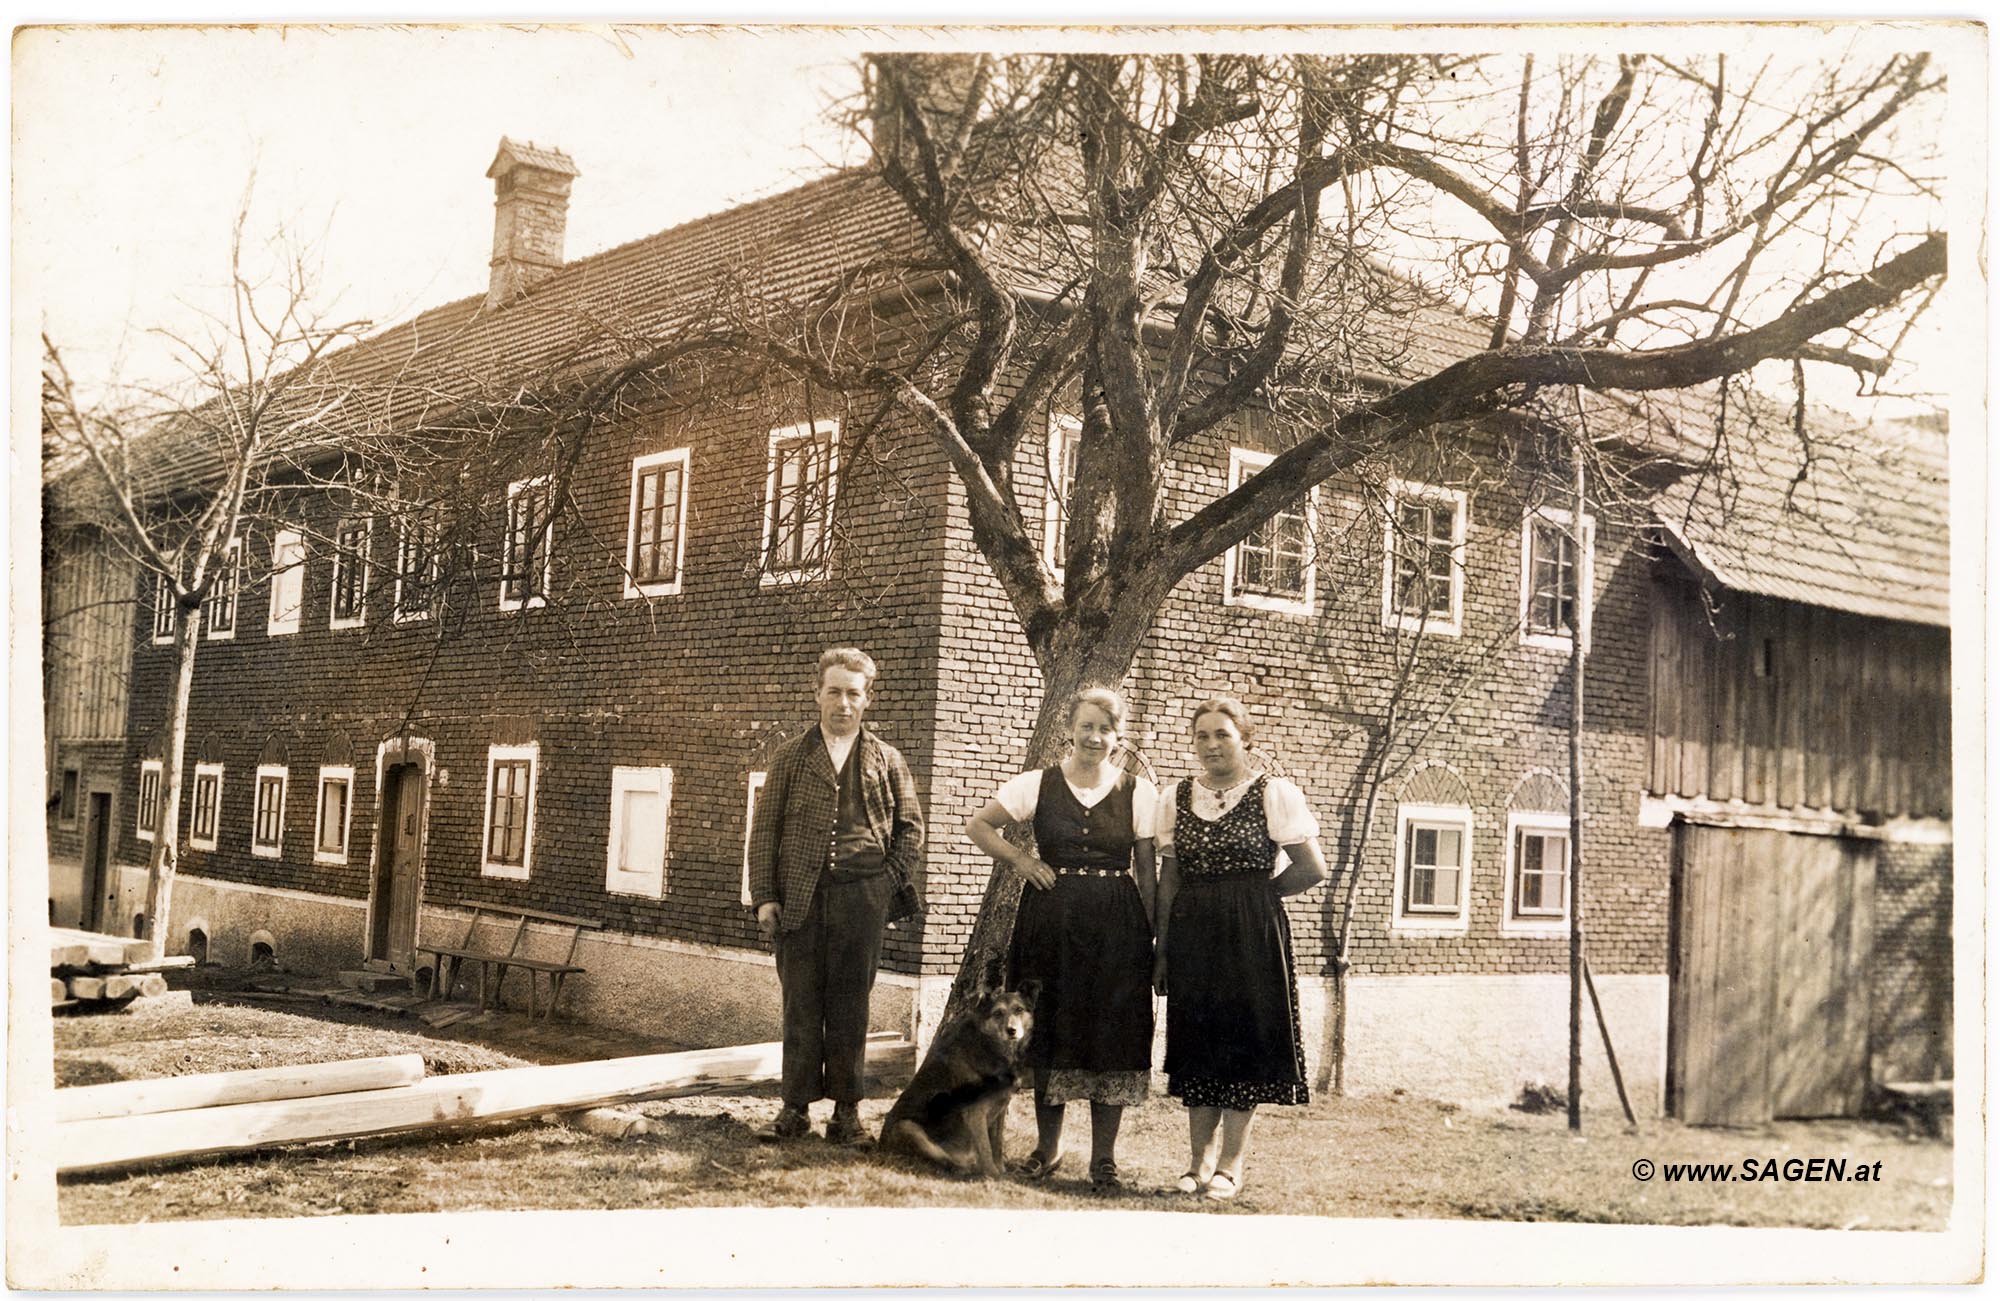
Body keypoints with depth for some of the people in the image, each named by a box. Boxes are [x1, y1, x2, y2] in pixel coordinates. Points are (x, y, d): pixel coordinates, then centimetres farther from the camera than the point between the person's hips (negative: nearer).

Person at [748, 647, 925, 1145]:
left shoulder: (886, 760, 10)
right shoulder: (791, 757, 9)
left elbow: (911, 827, 13)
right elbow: (764, 829, 7)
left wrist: (891, 882, 1)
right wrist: (764, 895, 0)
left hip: (860, 898, 0)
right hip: (799, 897, 0)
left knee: (849, 1005, 4)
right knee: (800, 1004, 3)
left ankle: (847, 1109, 12)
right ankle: (795, 1107, 10)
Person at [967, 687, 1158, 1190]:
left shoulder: (1138, 792, 4)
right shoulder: (1038, 784, 3)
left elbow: (1146, 870, 4)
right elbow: (978, 824, 11)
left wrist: (1155, 938, 0)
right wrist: (1018, 860, -2)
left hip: (1116, 926, 0)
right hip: (1050, 922, 0)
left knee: (1112, 1035, 0)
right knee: (1050, 1031, 5)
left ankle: (1103, 1154, 11)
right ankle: (1047, 1146, 19)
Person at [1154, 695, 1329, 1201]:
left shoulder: (1274, 794, -3)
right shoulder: (1175, 798, 9)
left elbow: (1313, 868, -5)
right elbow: (1169, 879, 10)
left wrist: (1257, 892, 2)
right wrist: (1162, 947, 7)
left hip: (1252, 936, -4)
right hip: (1192, 935, 4)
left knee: (1245, 1039, -1)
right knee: (1197, 1041, 7)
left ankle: (1231, 1164, 8)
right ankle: (1200, 1157, 17)